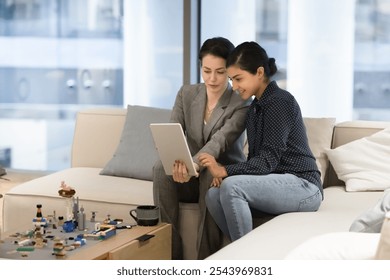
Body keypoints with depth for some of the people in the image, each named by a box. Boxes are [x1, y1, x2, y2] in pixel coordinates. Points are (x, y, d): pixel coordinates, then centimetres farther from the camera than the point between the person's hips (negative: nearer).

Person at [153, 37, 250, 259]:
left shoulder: (242, 104, -12)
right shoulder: (187, 94, 1)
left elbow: (219, 141, -29)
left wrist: (194, 165, -50)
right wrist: (178, 161, -36)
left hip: (225, 177, -3)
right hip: (192, 179, 4)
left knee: (210, 174, -39)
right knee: (162, 167, -29)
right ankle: (170, 255, -27)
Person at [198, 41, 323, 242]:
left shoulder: (280, 102, -13)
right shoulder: (254, 108, 15)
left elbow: (268, 161, -21)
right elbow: (256, 159, 10)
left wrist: (225, 171, -31)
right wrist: (224, 172, -8)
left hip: (303, 187, -9)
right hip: (278, 185, 9)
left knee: (231, 186, -27)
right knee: (214, 195, -10)